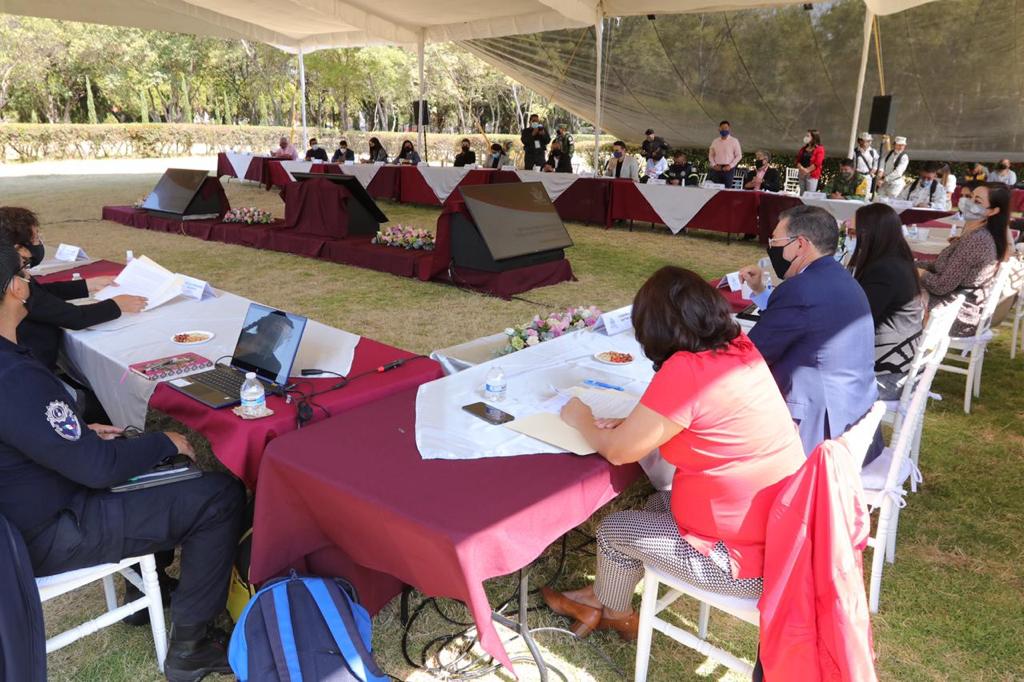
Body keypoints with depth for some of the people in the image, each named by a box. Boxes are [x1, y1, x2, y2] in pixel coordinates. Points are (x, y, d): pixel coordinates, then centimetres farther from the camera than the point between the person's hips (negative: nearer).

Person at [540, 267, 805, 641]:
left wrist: (581, 420, 5)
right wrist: (631, 421, 5)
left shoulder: (685, 371, -25)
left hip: (748, 557, -8)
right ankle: (605, 599, 39)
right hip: (784, 531, 8)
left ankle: (613, 612, 38)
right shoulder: (741, 348, 0)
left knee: (615, 529, 10)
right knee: (658, 506, 24)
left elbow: (617, 451, -15)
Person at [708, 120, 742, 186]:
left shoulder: (734, 141, 3)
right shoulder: (715, 142, 11)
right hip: (716, 169, 3)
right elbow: (711, 155, 15)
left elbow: (739, 155, 1)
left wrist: (730, 166, -10)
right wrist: (714, 165, -1)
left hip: (728, 169, -2)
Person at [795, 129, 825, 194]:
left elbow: (817, 163, -13)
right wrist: (802, 168, -10)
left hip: (812, 175, -6)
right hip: (802, 174, 6)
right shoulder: (803, 149, 15)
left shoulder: (820, 149, -4)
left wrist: (807, 170, -17)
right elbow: (798, 160, 9)